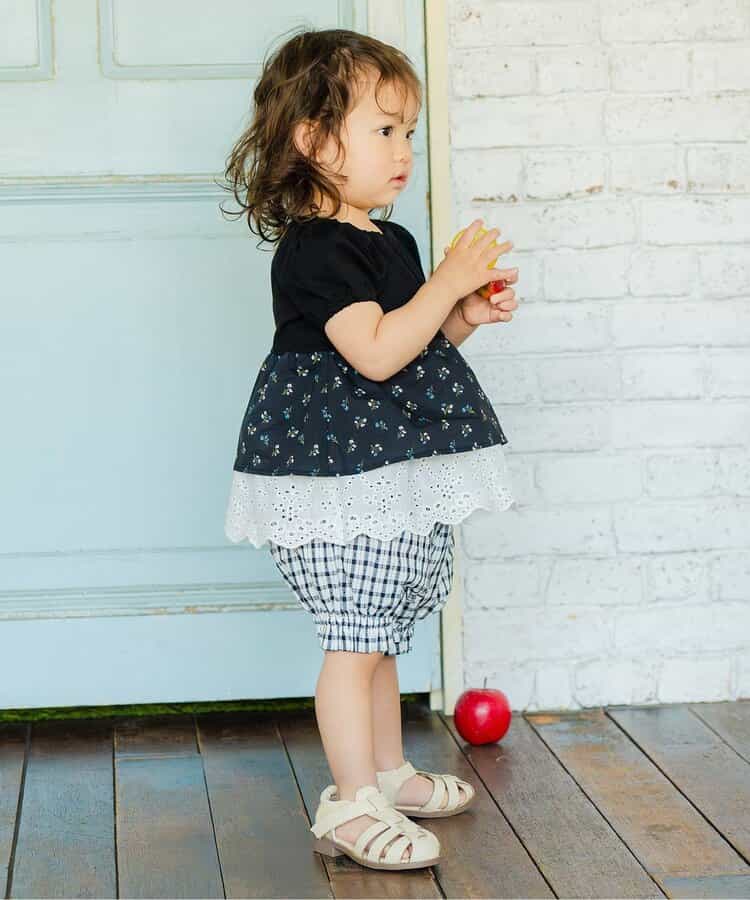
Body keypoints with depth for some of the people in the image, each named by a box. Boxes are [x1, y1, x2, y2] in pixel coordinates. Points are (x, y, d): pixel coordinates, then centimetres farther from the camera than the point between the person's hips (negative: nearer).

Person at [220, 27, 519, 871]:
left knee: (379, 634, 19)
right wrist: (448, 282, -21)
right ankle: (350, 804, 2)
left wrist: (465, 316, 6)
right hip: (337, 483, -10)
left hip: (395, 476, 10)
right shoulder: (312, 250, -17)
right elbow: (375, 354, -25)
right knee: (355, 638, -6)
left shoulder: (391, 242, 14)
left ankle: (388, 772, 31)